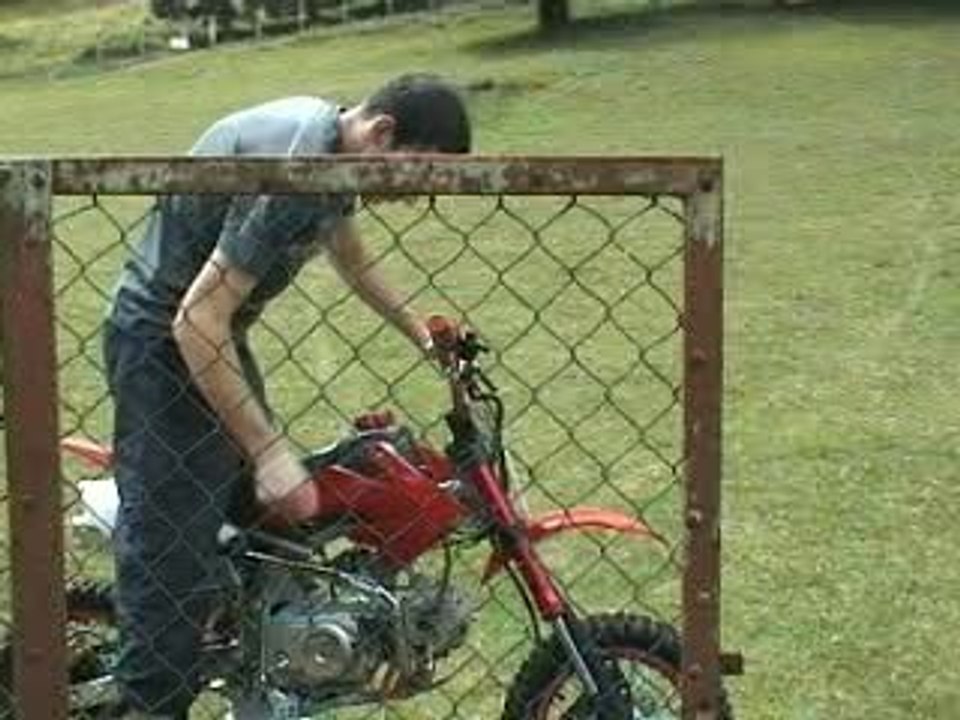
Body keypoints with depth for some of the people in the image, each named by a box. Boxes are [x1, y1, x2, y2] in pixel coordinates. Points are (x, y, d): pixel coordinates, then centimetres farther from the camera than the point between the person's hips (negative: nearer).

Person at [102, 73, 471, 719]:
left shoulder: (328, 139, 1)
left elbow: (351, 258, 23)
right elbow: (195, 322, -30)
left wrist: (425, 337, 23)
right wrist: (268, 453, -28)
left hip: (211, 333, 10)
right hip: (165, 342, -10)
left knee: (270, 516, 17)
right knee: (174, 567, -11)